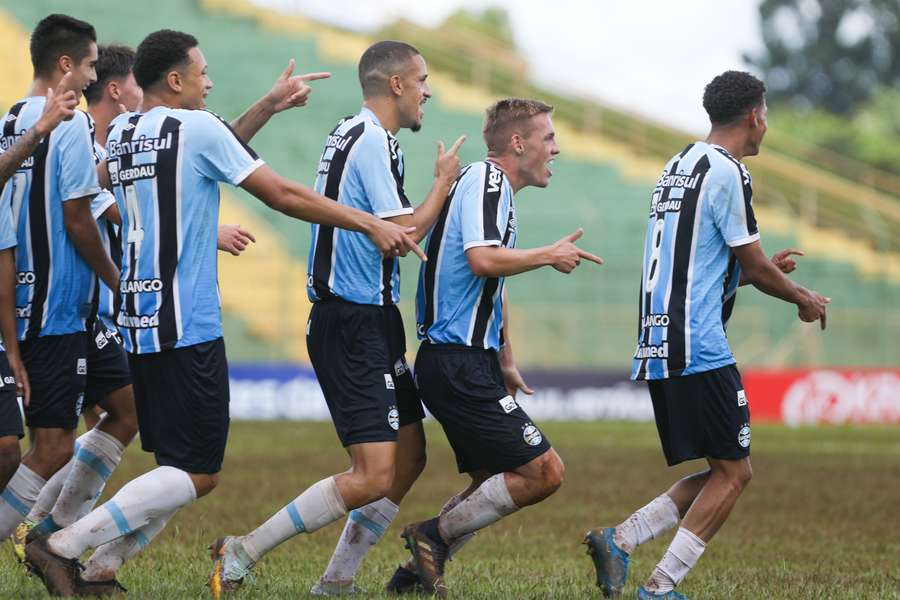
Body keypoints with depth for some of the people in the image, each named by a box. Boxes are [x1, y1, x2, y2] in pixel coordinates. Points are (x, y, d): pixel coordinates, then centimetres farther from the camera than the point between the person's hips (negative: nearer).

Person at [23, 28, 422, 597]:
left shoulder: (121, 132, 13)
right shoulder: (195, 126, -9)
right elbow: (282, 194, -7)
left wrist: (268, 107, 27)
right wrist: (370, 223, -2)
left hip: (139, 324, 9)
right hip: (187, 329, -9)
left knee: (182, 465, 14)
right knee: (197, 474, -6)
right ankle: (63, 546, -12)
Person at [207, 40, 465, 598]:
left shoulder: (349, 134, 15)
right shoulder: (374, 140, -15)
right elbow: (402, 233, -19)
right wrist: (444, 182, -6)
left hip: (366, 323, 11)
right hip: (357, 326, -11)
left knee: (410, 458, 12)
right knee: (374, 478, -13)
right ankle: (243, 553, -9)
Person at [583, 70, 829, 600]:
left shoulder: (680, 166, 19)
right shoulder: (727, 172, -10)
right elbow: (753, 265, -5)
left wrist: (766, 268, 29)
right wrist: (803, 299, 12)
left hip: (659, 349, 10)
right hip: (698, 349, -10)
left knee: (725, 472, 13)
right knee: (733, 471, -4)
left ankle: (619, 541, 2)